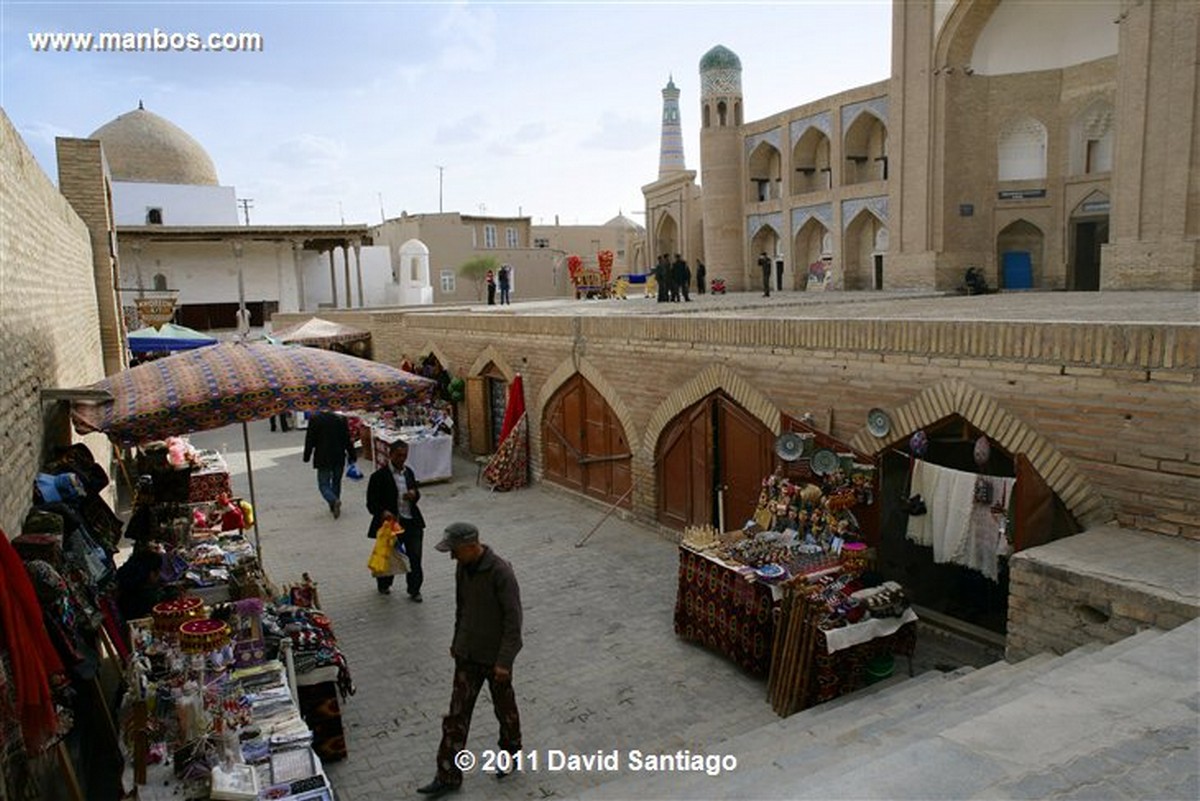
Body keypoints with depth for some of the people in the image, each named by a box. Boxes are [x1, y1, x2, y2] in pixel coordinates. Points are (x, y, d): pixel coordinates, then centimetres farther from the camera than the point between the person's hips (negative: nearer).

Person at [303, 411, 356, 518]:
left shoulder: (314, 420, -9)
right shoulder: (341, 419, -4)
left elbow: (310, 440, -6)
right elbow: (347, 439, 0)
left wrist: (307, 456, 5)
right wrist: (352, 456, 8)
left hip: (323, 459, -2)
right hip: (339, 458, 3)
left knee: (324, 484, 3)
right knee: (336, 482, 17)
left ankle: (334, 501, -22)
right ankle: (334, 505, 21)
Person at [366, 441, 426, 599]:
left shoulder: (408, 472, 8)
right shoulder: (379, 476, -10)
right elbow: (371, 503, -11)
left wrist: (414, 495, -5)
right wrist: (383, 512, -30)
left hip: (412, 522, 4)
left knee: (415, 557, 2)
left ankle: (414, 590, 17)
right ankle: (383, 584, 39)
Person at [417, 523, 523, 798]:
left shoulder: (501, 572, -26)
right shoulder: (462, 568, -4)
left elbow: (513, 619, -22)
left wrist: (504, 661, -21)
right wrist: (456, 641, 19)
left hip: (495, 657, -6)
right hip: (467, 654, 6)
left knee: (505, 710, 16)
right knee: (457, 714, 8)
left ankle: (511, 754, 40)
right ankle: (448, 776, 19)